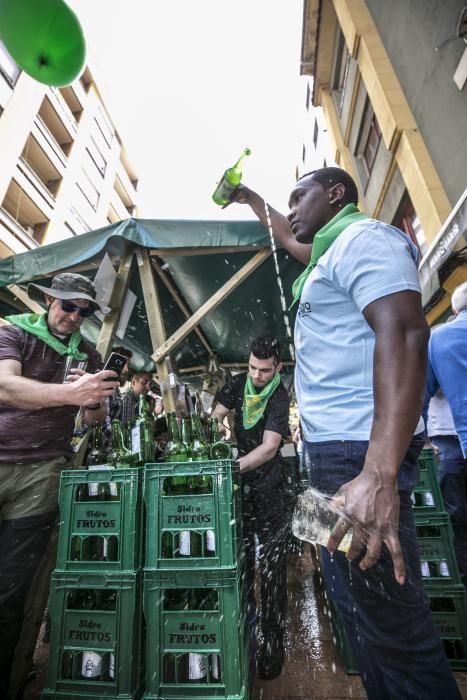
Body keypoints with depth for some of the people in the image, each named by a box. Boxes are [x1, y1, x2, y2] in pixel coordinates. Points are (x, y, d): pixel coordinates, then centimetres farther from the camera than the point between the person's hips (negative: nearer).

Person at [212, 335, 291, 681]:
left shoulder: (280, 397, -20)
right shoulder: (239, 383, -4)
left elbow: (269, 447, -30)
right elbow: (215, 415, -3)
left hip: (267, 484, -5)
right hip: (240, 480, 5)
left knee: (271, 561, -2)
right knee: (240, 554, 18)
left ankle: (273, 641, 14)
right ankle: (245, 620, 40)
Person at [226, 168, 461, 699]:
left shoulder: (362, 236, -8)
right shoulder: (335, 251, 23)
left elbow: (404, 335, -23)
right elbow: (290, 241, 43)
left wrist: (379, 474, -33)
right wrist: (251, 200, 51)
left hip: (360, 452, -11)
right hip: (334, 451, 11)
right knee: (356, 607, 22)